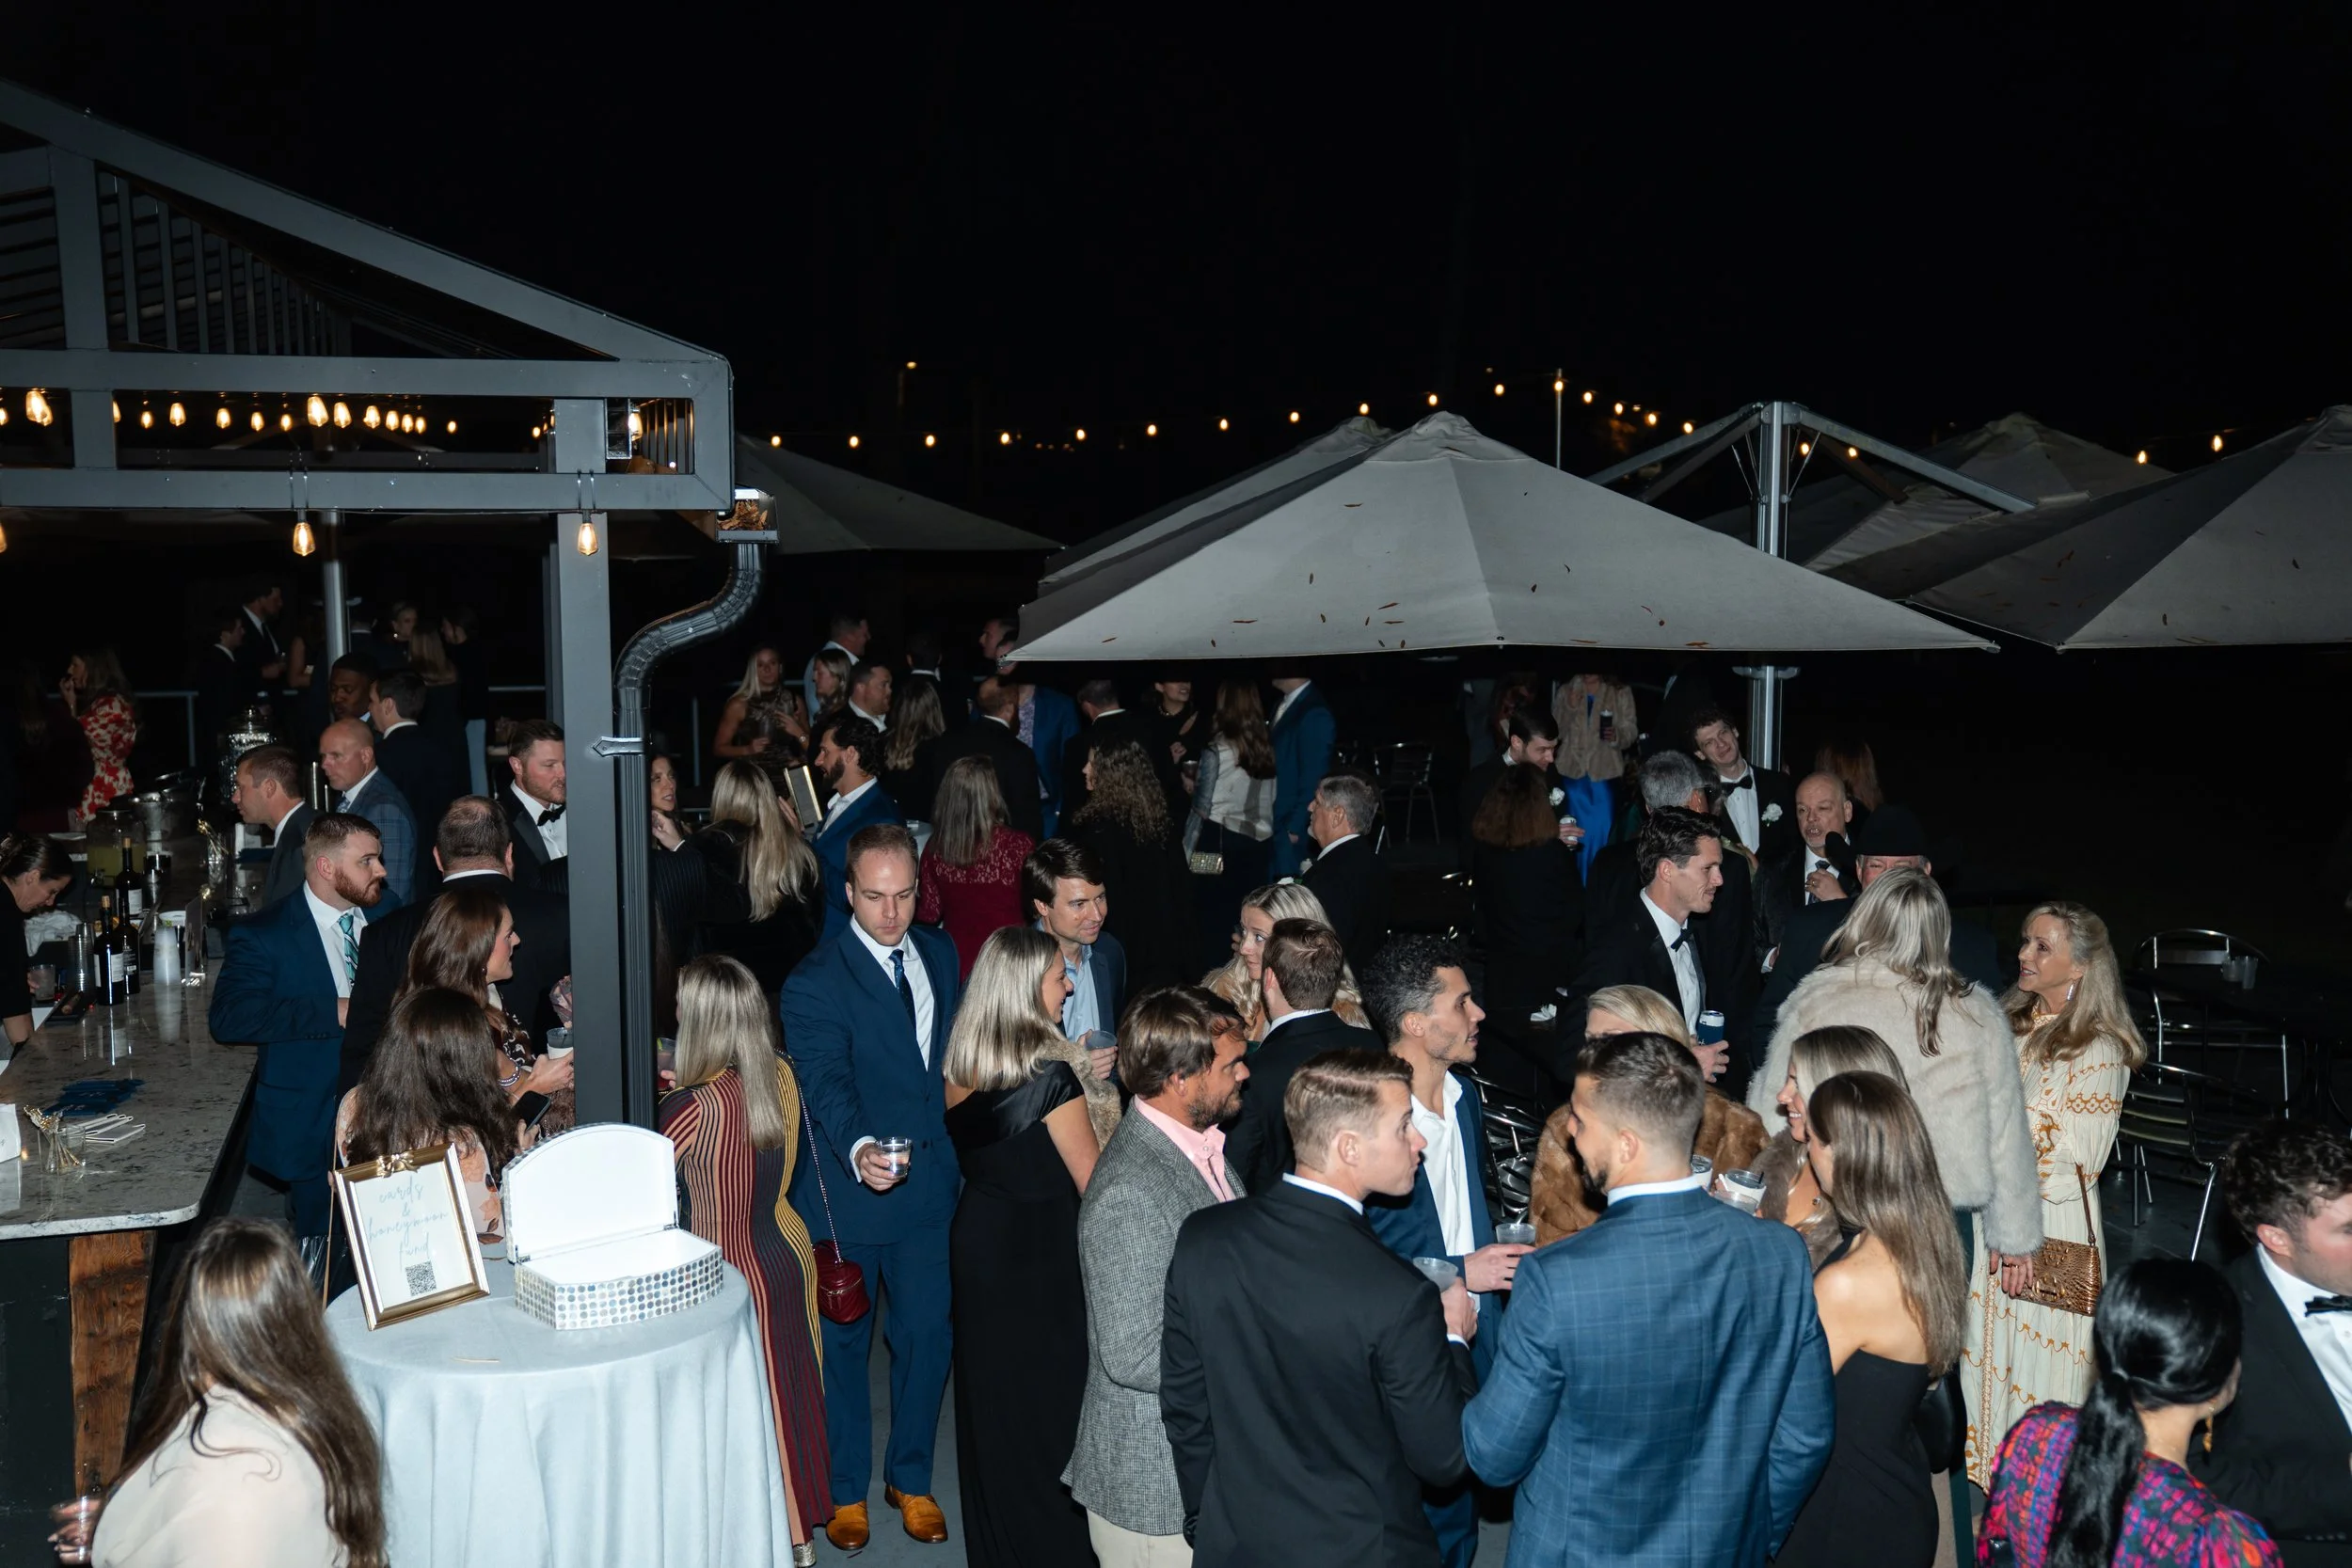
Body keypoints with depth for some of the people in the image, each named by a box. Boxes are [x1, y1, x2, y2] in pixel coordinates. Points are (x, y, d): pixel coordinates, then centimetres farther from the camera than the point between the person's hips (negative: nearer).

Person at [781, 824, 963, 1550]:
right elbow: (826, 1083, -29)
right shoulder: (815, 983, -17)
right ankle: (846, 1488, 32)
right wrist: (858, 1150, -47)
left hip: (929, 1183, 5)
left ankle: (910, 1478, 35)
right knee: (843, 1344, 13)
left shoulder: (939, 955, 3)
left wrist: (947, 1149, 10)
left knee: (927, 1336, 15)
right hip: (848, 1191, -5)